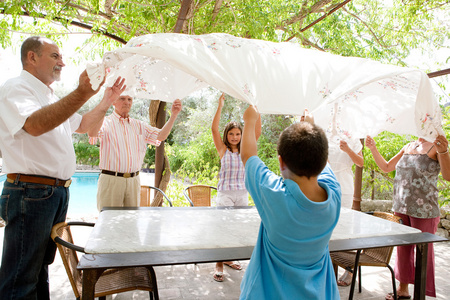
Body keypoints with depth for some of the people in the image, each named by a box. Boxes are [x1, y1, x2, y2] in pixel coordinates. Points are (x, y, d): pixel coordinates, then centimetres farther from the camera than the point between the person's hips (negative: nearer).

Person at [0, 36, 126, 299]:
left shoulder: (52, 98, 20)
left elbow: (81, 125, 29)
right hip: (30, 192, -9)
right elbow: (35, 125, -29)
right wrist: (82, 94, -39)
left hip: (58, 192, 9)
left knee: (41, 265, 19)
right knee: (21, 279, -1)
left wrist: (107, 102, 15)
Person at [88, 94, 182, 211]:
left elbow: (161, 136, 7)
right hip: (111, 179, -4)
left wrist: (174, 114, -5)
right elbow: (92, 133, -22)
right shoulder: (106, 122, -1)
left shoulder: (139, 125, 15)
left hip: (134, 180, 4)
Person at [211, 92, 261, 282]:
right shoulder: (223, 150, 0)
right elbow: (214, 129, -12)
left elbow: (257, 132, -2)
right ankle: (219, 265, 3)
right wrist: (220, 106, -17)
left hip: (242, 194, 4)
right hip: (225, 193, -3)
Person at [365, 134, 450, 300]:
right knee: (403, 249, 16)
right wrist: (373, 148, 6)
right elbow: (386, 167, 16)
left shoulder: (437, 146, -8)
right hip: (401, 208, 6)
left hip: (424, 211, -6)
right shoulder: (408, 147, 9)